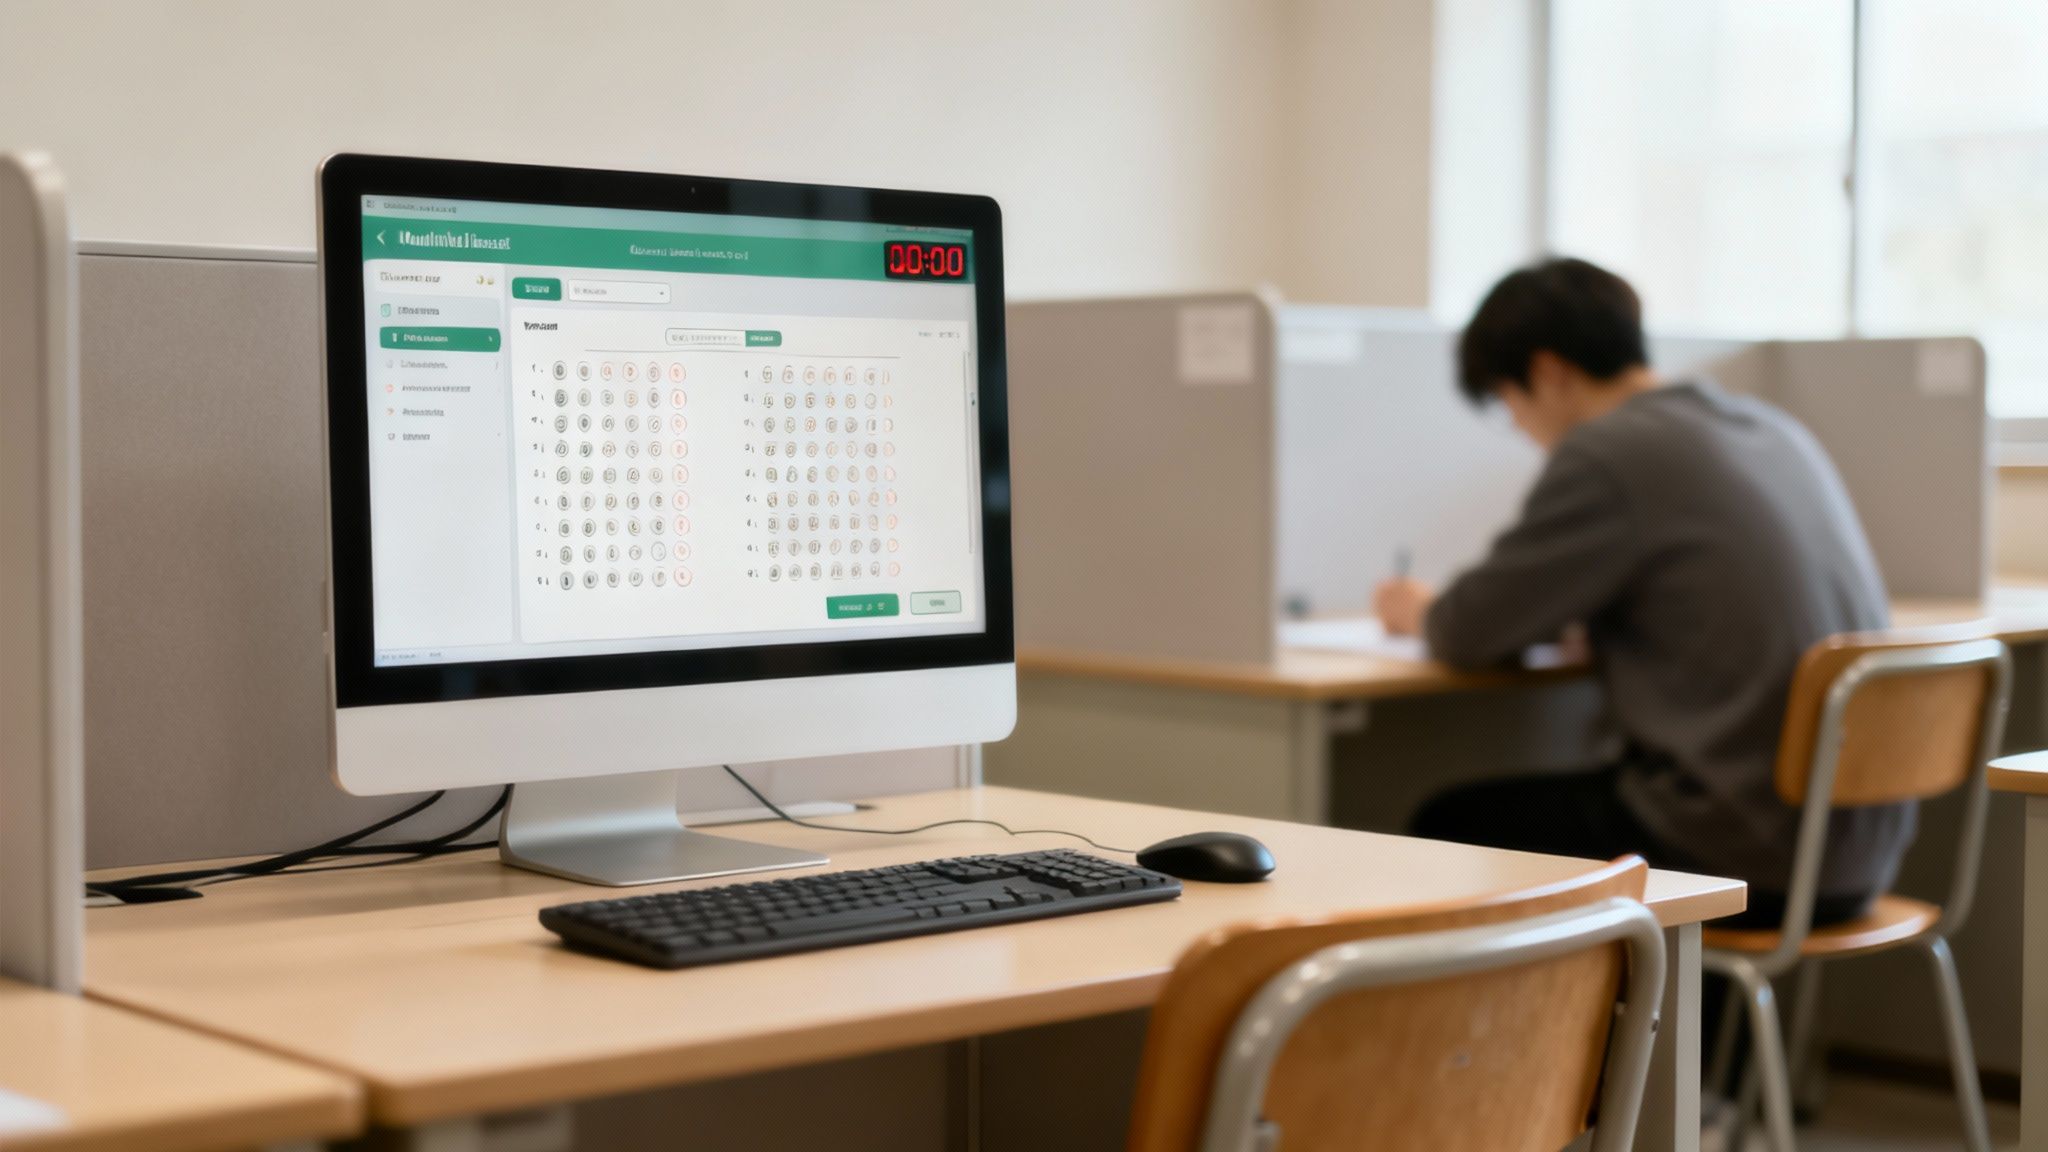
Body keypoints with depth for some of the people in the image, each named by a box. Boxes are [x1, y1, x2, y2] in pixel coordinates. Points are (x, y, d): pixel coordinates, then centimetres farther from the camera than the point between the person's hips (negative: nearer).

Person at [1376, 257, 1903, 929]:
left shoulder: (1609, 454, -13)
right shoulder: (1777, 431, 12)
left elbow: (1474, 633, -8)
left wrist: (1420, 613, 14)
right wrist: (1579, 614, 26)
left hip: (1750, 858, -8)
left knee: (1450, 827, 8)